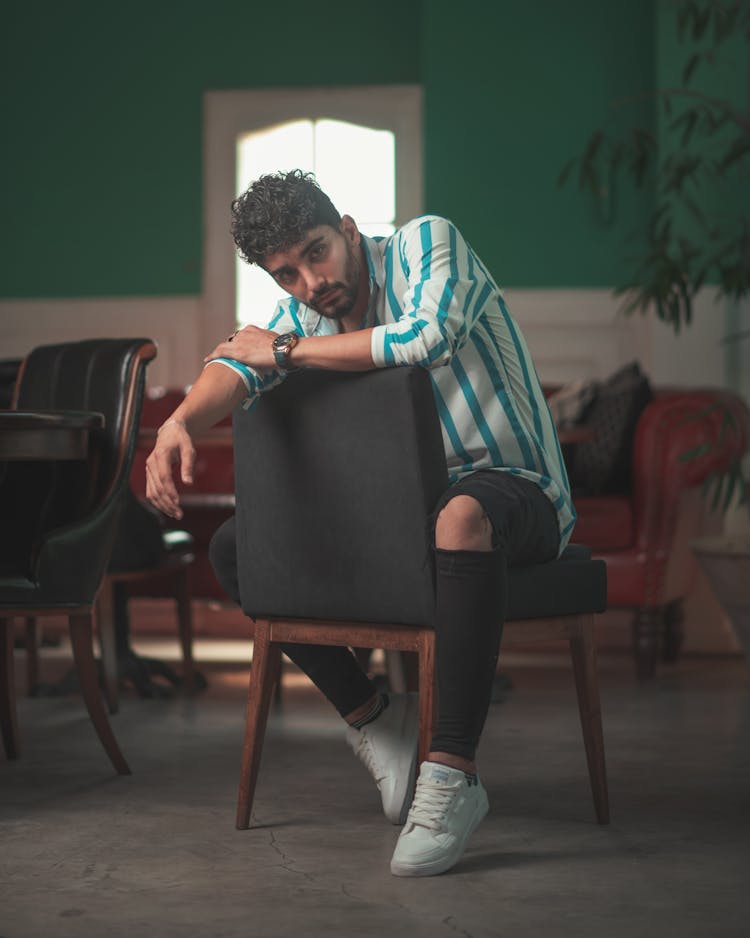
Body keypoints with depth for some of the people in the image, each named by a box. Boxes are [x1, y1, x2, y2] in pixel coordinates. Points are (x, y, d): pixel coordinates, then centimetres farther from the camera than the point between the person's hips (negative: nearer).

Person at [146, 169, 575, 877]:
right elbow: (237, 365, -11)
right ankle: (370, 717, 1)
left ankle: (452, 774, -41)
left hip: (511, 486, -7)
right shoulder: (303, 313, 7)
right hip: (404, 504, 7)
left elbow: (425, 339, -30)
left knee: (460, 518, -43)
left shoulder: (426, 242, -11)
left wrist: (286, 349, -18)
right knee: (236, 547, -3)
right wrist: (180, 422, -35)